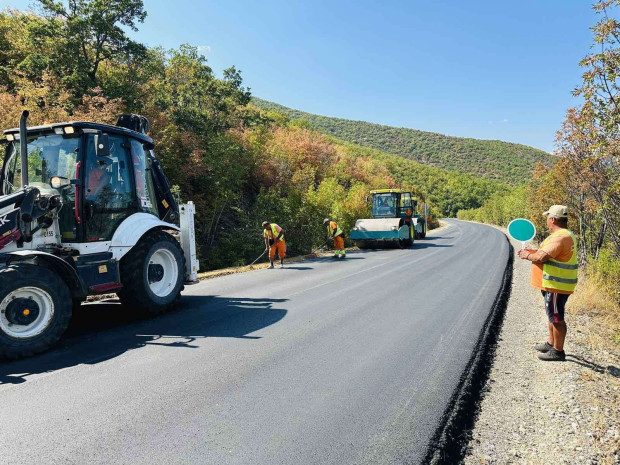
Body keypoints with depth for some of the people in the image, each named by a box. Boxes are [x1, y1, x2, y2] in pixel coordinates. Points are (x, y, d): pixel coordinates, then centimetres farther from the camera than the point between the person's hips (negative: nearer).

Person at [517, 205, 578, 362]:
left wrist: (527, 256, -9)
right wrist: (533, 252, 13)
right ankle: (551, 344, 35)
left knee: (556, 318, -1)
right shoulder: (565, 235, 13)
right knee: (553, 315, 21)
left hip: (557, 285, -11)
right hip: (553, 283, 11)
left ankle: (558, 351, 9)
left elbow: (541, 258, -27)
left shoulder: (560, 237, -22)